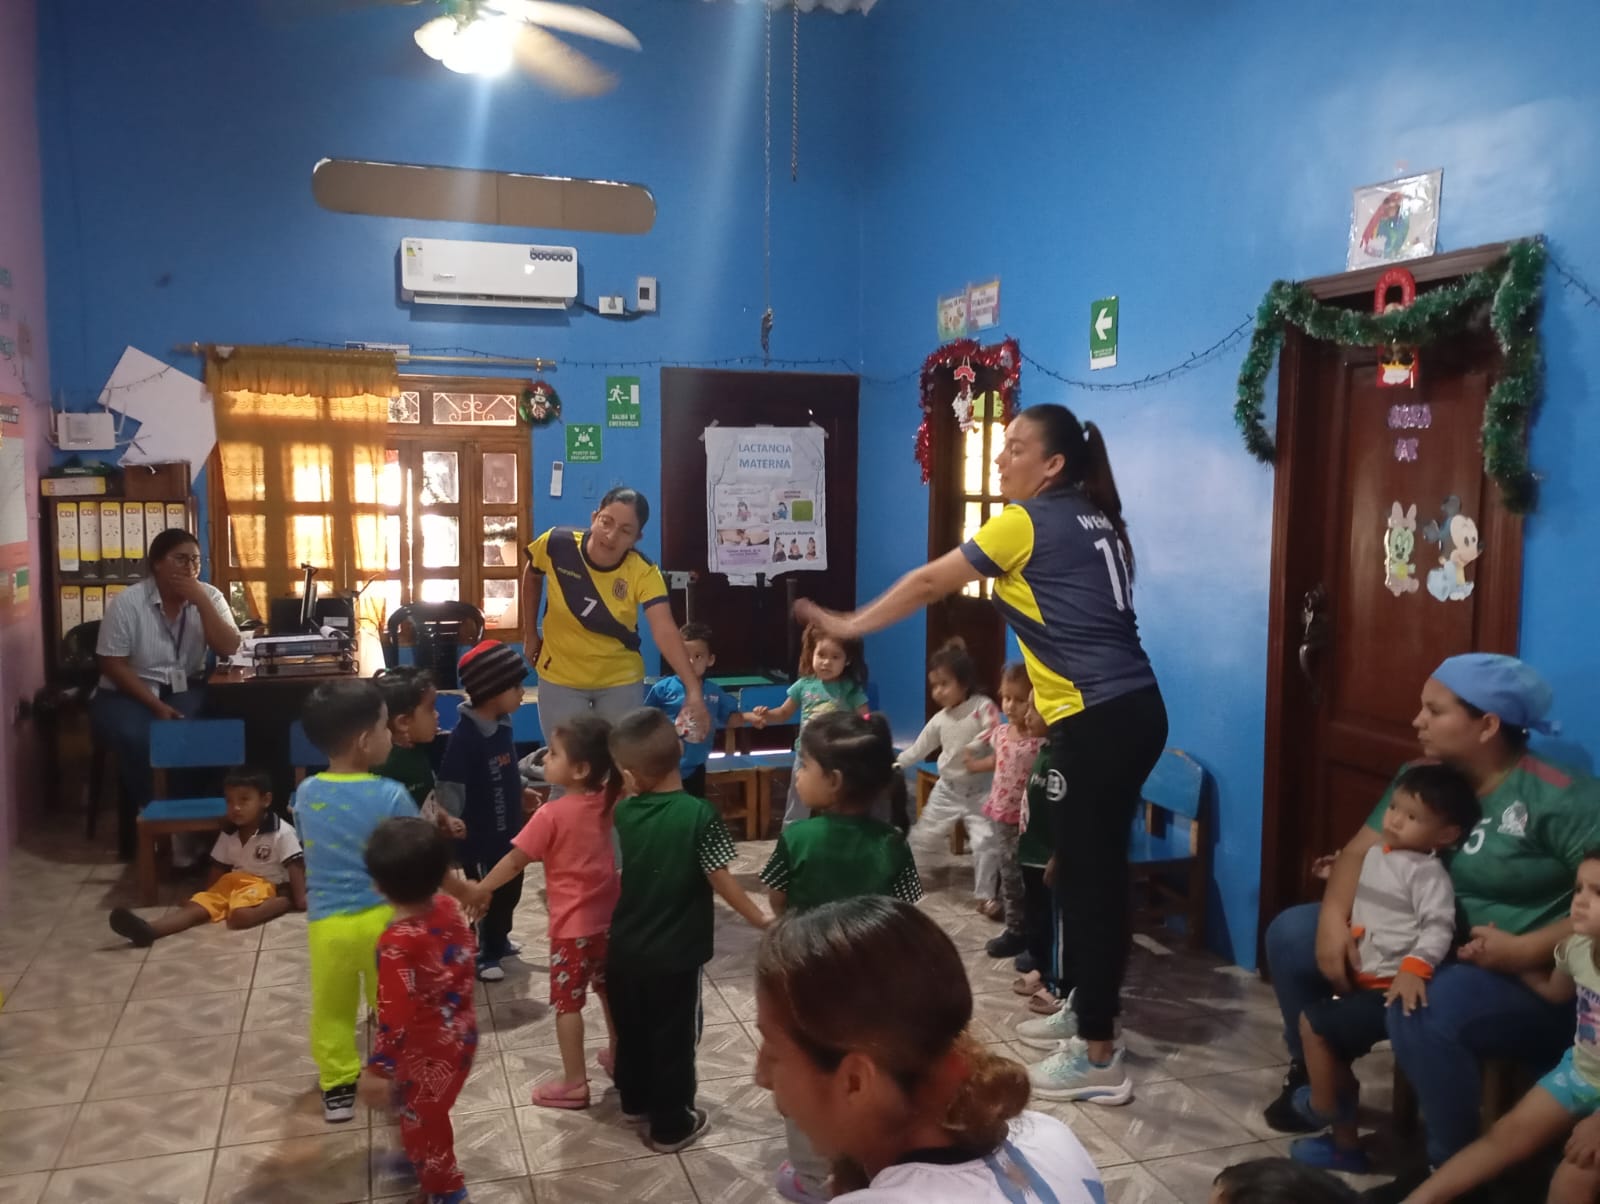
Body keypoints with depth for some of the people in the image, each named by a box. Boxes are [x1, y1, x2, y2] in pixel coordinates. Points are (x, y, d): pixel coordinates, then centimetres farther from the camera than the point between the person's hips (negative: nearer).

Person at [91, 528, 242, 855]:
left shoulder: (209, 596, -3)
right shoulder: (126, 603, -10)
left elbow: (229, 649, -14)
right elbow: (113, 665, -11)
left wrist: (201, 602, -21)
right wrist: (156, 705, -21)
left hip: (185, 689, 2)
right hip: (128, 692, -1)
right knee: (136, 737, -33)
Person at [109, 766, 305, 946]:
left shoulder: (281, 832, -12)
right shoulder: (228, 834, 8)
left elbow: (295, 866, -13)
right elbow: (219, 867, 16)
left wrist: (300, 899, -19)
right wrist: (207, 895, 12)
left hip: (265, 885, -6)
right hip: (234, 881, 7)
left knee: (241, 915, -37)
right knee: (196, 905, -18)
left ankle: (285, 902, -22)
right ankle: (149, 929, -38)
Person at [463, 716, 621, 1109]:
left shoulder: (551, 815, -20)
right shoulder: (606, 802, -5)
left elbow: (516, 860, -11)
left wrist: (481, 890, 2)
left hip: (573, 925, -7)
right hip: (608, 916, 7)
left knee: (567, 1002, 5)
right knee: (609, 989, 23)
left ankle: (573, 1084, 12)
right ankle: (617, 1056, 37)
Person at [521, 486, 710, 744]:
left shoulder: (643, 573, -24)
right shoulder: (556, 543, -20)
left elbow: (665, 631, -37)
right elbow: (532, 575, 4)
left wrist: (693, 690, -50)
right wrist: (530, 632, 7)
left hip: (621, 680, 0)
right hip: (560, 678, 1)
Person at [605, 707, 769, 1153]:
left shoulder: (625, 811, -8)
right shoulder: (699, 814, -22)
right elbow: (720, 880, -18)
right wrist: (762, 920, -9)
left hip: (625, 948, 5)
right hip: (674, 954, -5)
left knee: (632, 1029, 24)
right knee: (673, 1038, 11)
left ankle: (635, 1099, 45)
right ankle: (670, 1125, 24)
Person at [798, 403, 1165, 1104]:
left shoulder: (1028, 521, -8)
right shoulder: (1097, 519, 15)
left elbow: (931, 583, -3)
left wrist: (850, 625, 6)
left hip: (1097, 722, -9)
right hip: (1136, 709, 9)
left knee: (1085, 879, -3)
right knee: (1098, 869, 18)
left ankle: (1099, 1060, 5)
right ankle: (1091, 1010, 31)